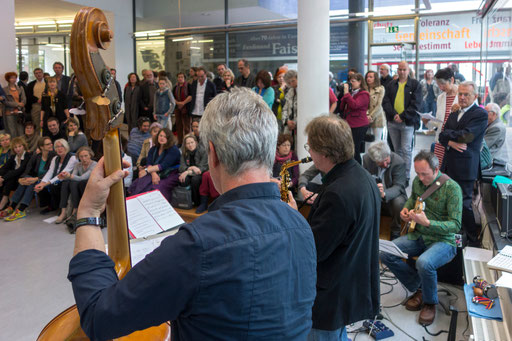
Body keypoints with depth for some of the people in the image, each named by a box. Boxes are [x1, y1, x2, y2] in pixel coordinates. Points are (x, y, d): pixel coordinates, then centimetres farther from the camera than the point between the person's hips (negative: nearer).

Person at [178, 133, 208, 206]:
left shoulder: (203, 151, -13)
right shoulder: (184, 153, 2)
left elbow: (202, 168, -20)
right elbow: (181, 167, -4)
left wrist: (188, 172, -30)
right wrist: (191, 168, -26)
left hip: (201, 175, -3)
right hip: (190, 175, 3)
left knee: (195, 179, -36)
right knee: (183, 179, -30)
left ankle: (197, 203, -18)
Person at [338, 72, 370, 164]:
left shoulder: (364, 94, -6)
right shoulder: (351, 93, 18)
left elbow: (355, 105, -23)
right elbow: (342, 107, 14)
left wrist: (346, 93, -19)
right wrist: (344, 93, 2)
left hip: (359, 126, -8)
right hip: (349, 124, 8)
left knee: (355, 151, -7)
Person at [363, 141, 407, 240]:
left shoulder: (399, 162, -21)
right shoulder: (366, 159, -11)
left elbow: (398, 187, -26)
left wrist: (384, 194, -49)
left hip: (392, 196, -2)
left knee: (399, 202, -35)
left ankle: (395, 232, -11)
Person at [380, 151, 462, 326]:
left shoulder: (451, 188, -17)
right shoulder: (418, 181, 2)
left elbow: (456, 225, -19)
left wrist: (427, 222, -32)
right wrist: (405, 209, 2)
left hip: (443, 240, -6)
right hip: (418, 235, 6)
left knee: (424, 263, -37)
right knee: (385, 253, -14)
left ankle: (430, 302, -4)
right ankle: (418, 288, 6)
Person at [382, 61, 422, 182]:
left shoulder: (415, 84, 1)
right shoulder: (391, 85, 11)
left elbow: (416, 104, -7)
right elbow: (386, 102, 3)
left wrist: (402, 116, -15)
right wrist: (394, 114, -13)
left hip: (408, 122, -3)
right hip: (392, 122, 4)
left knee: (406, 150, -5)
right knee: (397, 149, 11)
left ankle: (406, 176, 1)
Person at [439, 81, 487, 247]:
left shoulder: (480, 114, -8)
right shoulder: (455, 113, 15)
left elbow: (465, 136, -19)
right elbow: (442, 136, 8)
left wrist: (447, 133, -4)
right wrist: (451, 142, -13)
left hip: (464, 167, -7)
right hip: (449, 165, 7)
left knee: (464, 203, -1)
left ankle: (473, 240, 13)